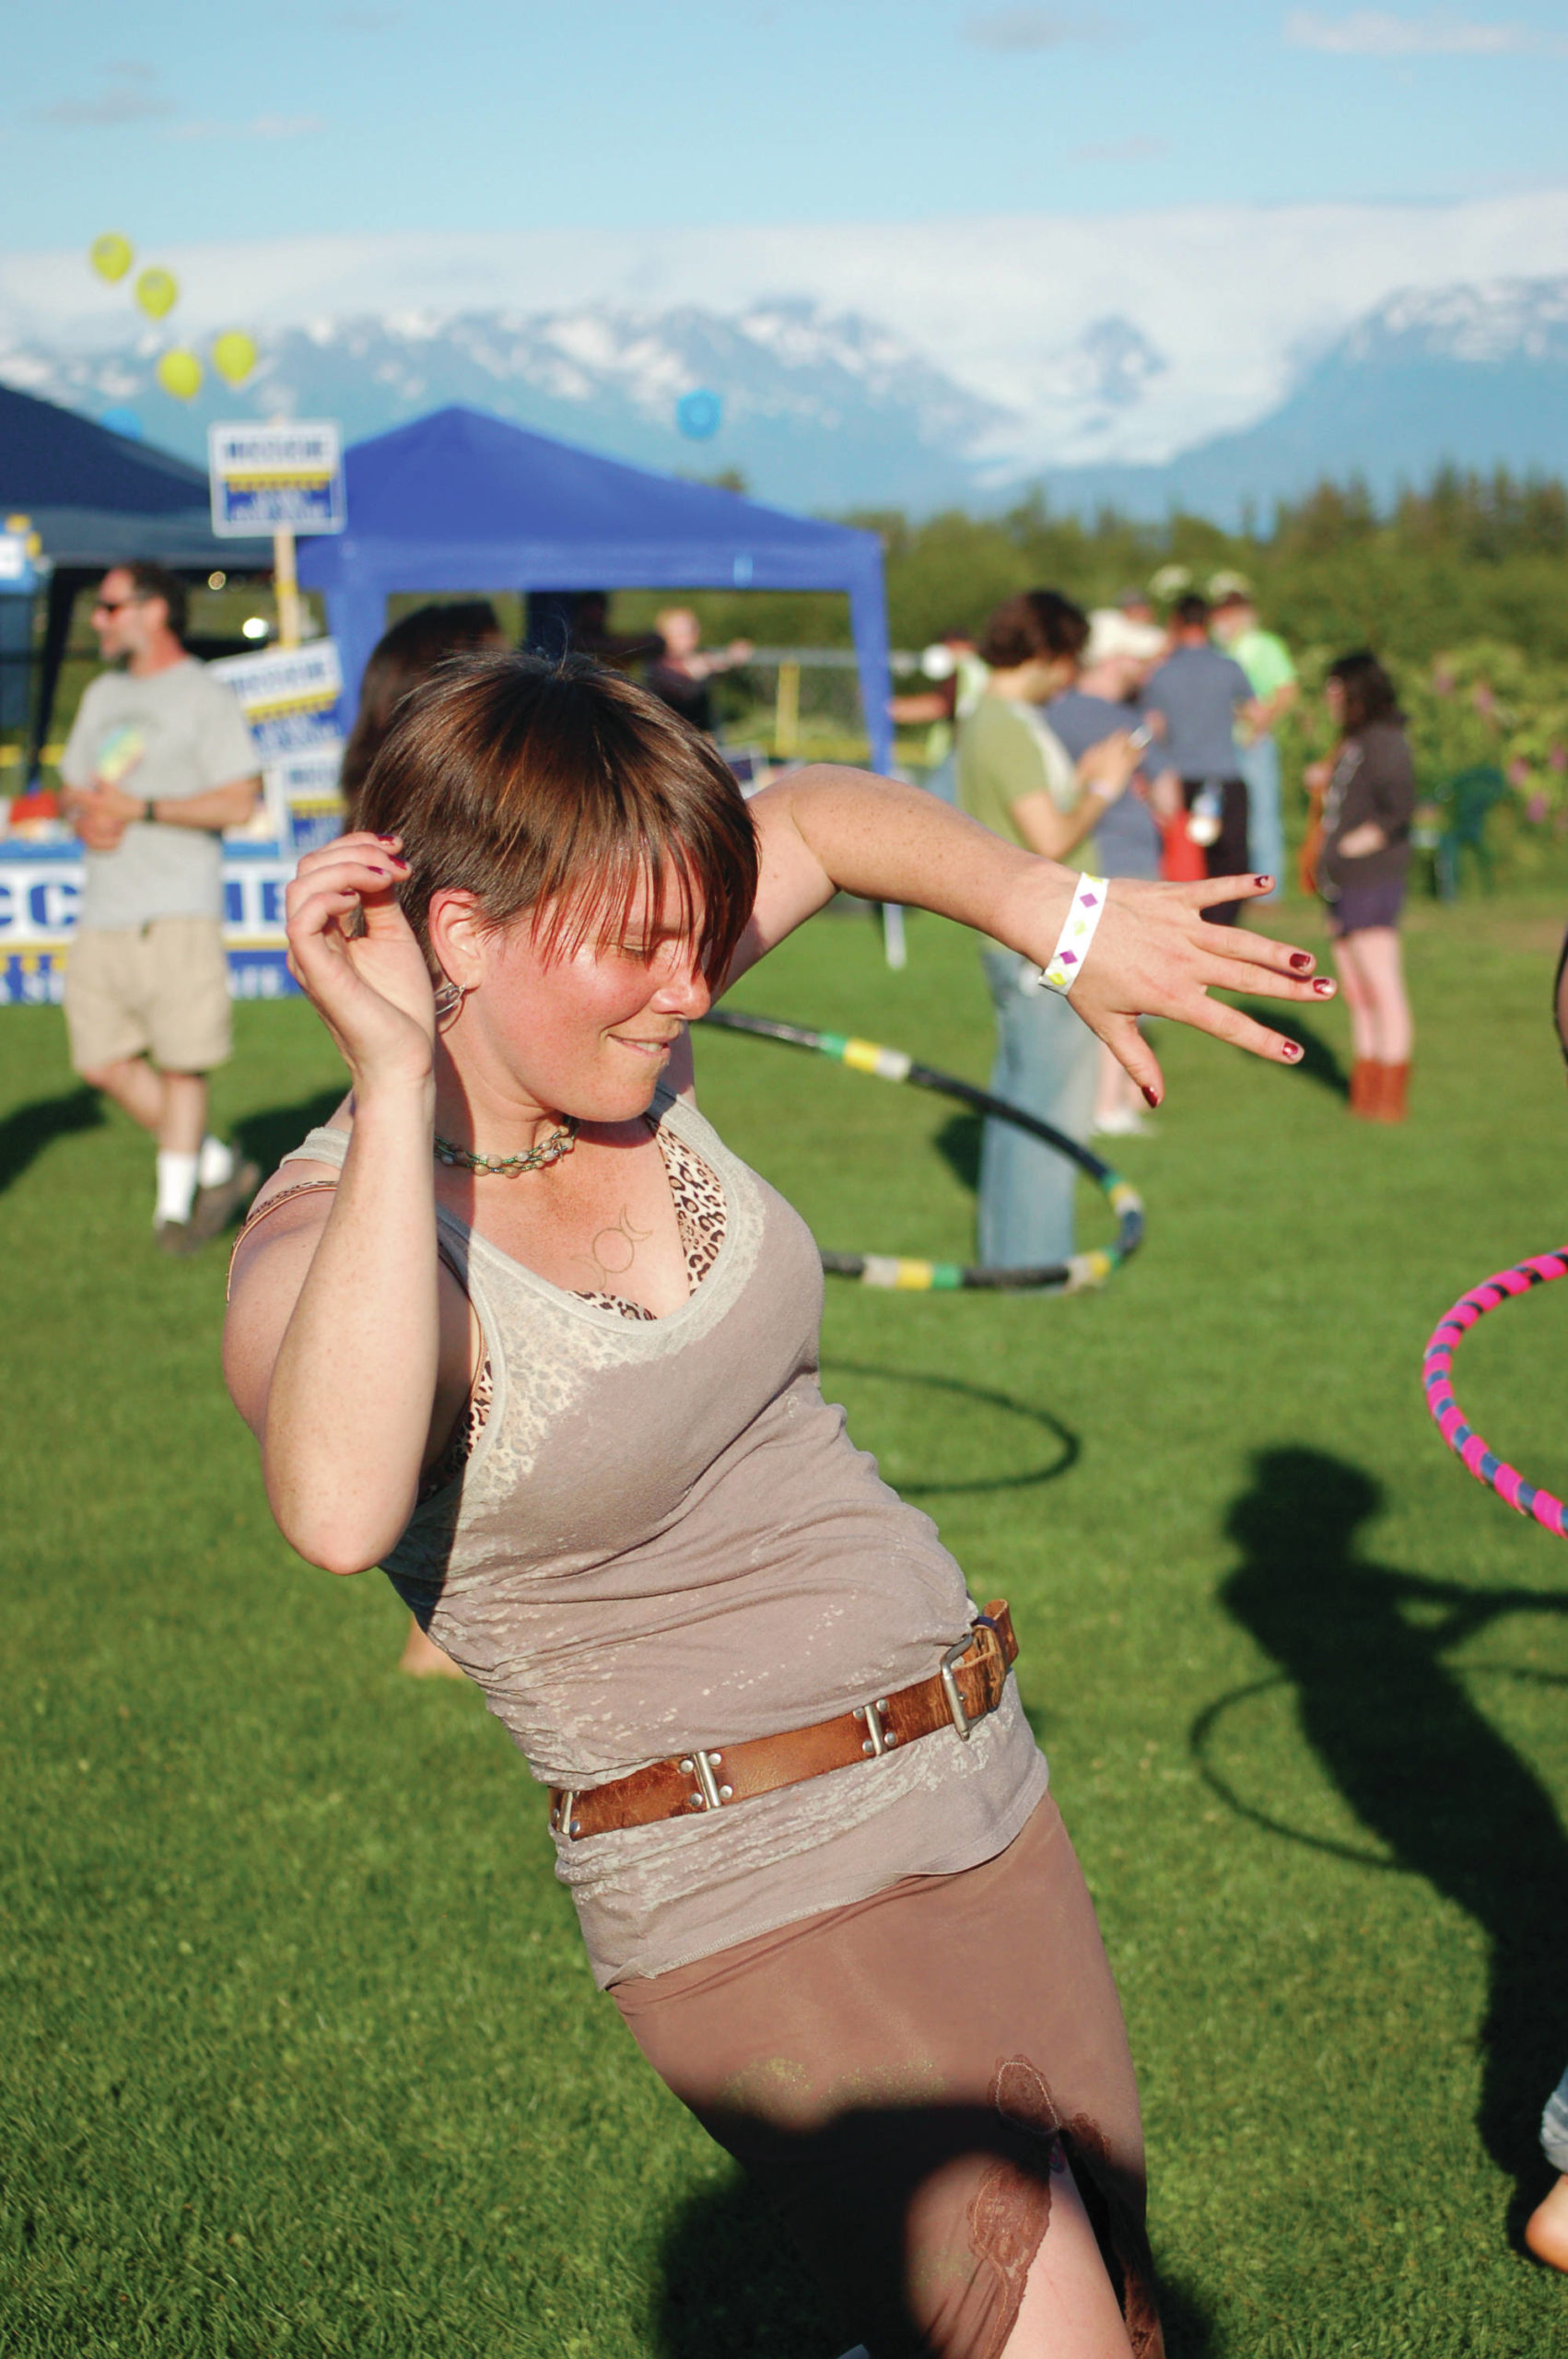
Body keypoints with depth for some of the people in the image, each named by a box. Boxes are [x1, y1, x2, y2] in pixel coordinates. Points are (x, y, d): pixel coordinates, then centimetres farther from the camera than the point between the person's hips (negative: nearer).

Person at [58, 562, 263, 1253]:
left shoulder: (207, 697, -2)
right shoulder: (102, 695, 20)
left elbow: (238, 802, -11)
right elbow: (73, 785, 25)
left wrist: (139, 810, -15)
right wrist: (85, 815, 1)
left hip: (177, 915, -7)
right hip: (103, 912, 7)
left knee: (180, 1065, -4)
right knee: (104, 1063, 3)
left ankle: (174, 1205, 9)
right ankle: (216, 1167, 17)